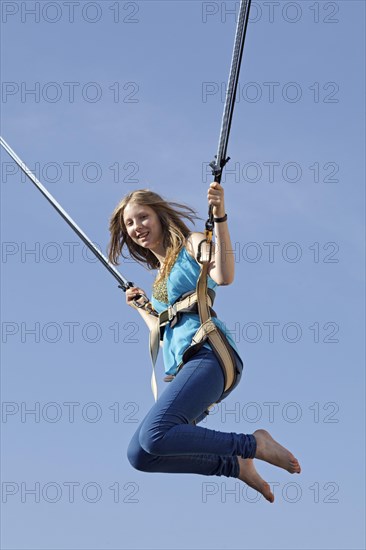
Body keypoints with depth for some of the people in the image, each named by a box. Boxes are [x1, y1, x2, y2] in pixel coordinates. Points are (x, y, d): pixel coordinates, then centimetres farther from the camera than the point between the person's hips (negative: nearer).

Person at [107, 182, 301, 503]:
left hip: (207, 356, -8)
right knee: (139, 455, -7)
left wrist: (220, 217, -22)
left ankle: (254, 444, -14)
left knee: (155, 435, -31)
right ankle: (235, 465, 3)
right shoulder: (159, 277, 27)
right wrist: (140, 308, 38)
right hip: (181, 368, 8)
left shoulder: (192, 245, 6)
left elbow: (224, 276, -17)